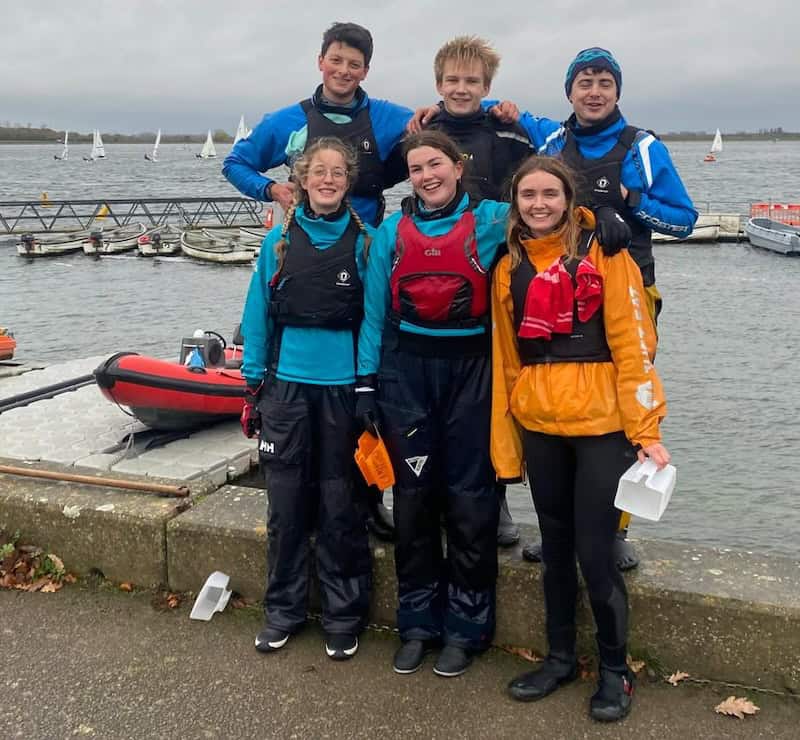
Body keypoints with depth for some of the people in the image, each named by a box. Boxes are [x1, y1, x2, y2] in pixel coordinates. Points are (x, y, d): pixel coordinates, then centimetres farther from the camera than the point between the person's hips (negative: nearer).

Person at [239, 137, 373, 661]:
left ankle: (344, 616, 21)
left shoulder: (364, 241, 0)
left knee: (340, 505, 7)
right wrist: (253, 386, 3)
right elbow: (259, 314, 6)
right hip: (287, 385, 2)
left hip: (344, 387, -1)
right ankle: (284, 608, 25)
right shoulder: (280, 240, 4)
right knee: (286, 502, 9)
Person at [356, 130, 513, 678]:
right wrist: (366, 383, 3)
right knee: (413, 497, 8)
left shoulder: (491, 220, 1)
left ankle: (466, 627, 17)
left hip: (470, 371, -2)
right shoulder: (392, 232, 7)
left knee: (469, 500, 2)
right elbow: (374, 313, 7)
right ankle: (417, 623, 22)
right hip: (406, 370, 2)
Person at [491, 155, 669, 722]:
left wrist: (646, 429, -13)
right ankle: (560, 656, 32)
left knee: (594, 552, -1)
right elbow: (504, 356, 11)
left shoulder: (604, 253, -4)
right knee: (555, 547, 15)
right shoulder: (510, 266, 9)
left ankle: (615, 670, 20)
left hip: (601, 424, -4)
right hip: (539, 426, 4)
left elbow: (633, 343, -8)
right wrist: (504, 438, 8)